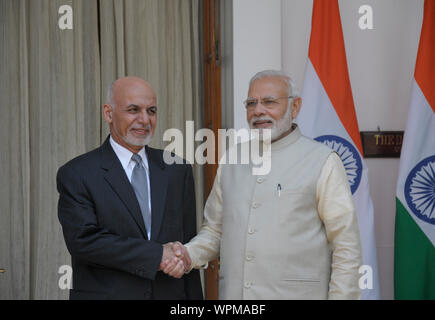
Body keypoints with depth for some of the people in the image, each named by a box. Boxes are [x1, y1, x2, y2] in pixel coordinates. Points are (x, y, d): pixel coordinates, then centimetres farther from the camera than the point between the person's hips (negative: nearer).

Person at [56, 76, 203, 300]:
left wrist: (194, 297, 1)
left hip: (170, 293, 3)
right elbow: (83, 240, -17)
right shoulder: (76, 175, -6)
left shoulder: (177, 170, 5)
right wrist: (156, 254, -19)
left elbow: (188, 245, 6)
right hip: (105, 293, -3)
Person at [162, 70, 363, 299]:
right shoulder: (231, 161, 11)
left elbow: (347, 248, -6)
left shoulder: (323, 162, -5)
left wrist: (342, 296, -12)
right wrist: (190, 255, -2)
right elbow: (214, 229, 16)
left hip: (296, 294, -4)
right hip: (233, 293, 4)